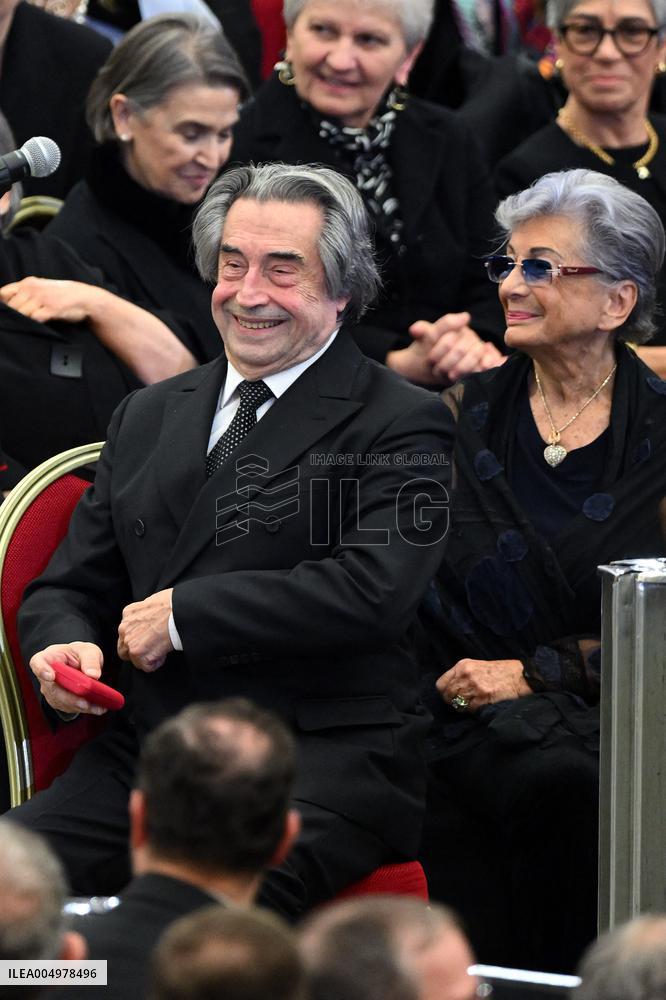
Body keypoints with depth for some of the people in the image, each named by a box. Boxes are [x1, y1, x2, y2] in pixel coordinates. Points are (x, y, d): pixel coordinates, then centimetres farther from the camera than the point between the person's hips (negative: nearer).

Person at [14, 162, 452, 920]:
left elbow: (371, 590, -13)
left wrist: (182, 615, -9)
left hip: (324, 762, -5)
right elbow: (67, 588, 24)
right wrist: (65, 645, -2)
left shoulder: (401, 424, 3)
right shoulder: (148, 416, 23)